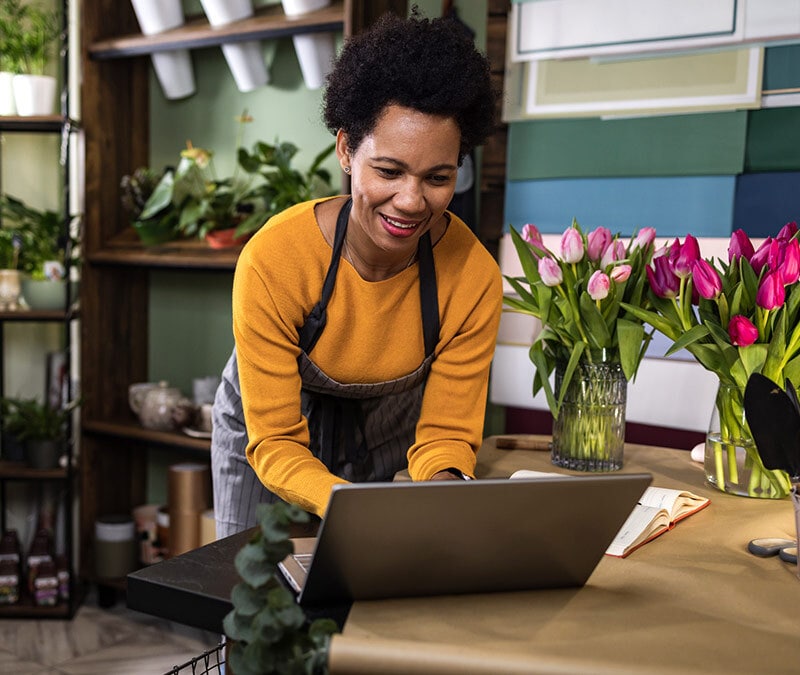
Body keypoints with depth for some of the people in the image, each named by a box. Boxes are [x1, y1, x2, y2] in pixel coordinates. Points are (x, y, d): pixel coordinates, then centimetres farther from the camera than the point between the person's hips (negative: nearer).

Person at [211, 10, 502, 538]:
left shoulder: (473, 276, -28)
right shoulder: (274, 259, -33)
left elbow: (446, 432, -18)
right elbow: (274, 441, -28)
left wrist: (444, 482, -41)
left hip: (390, 428, 2)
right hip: (269, 422, -1)